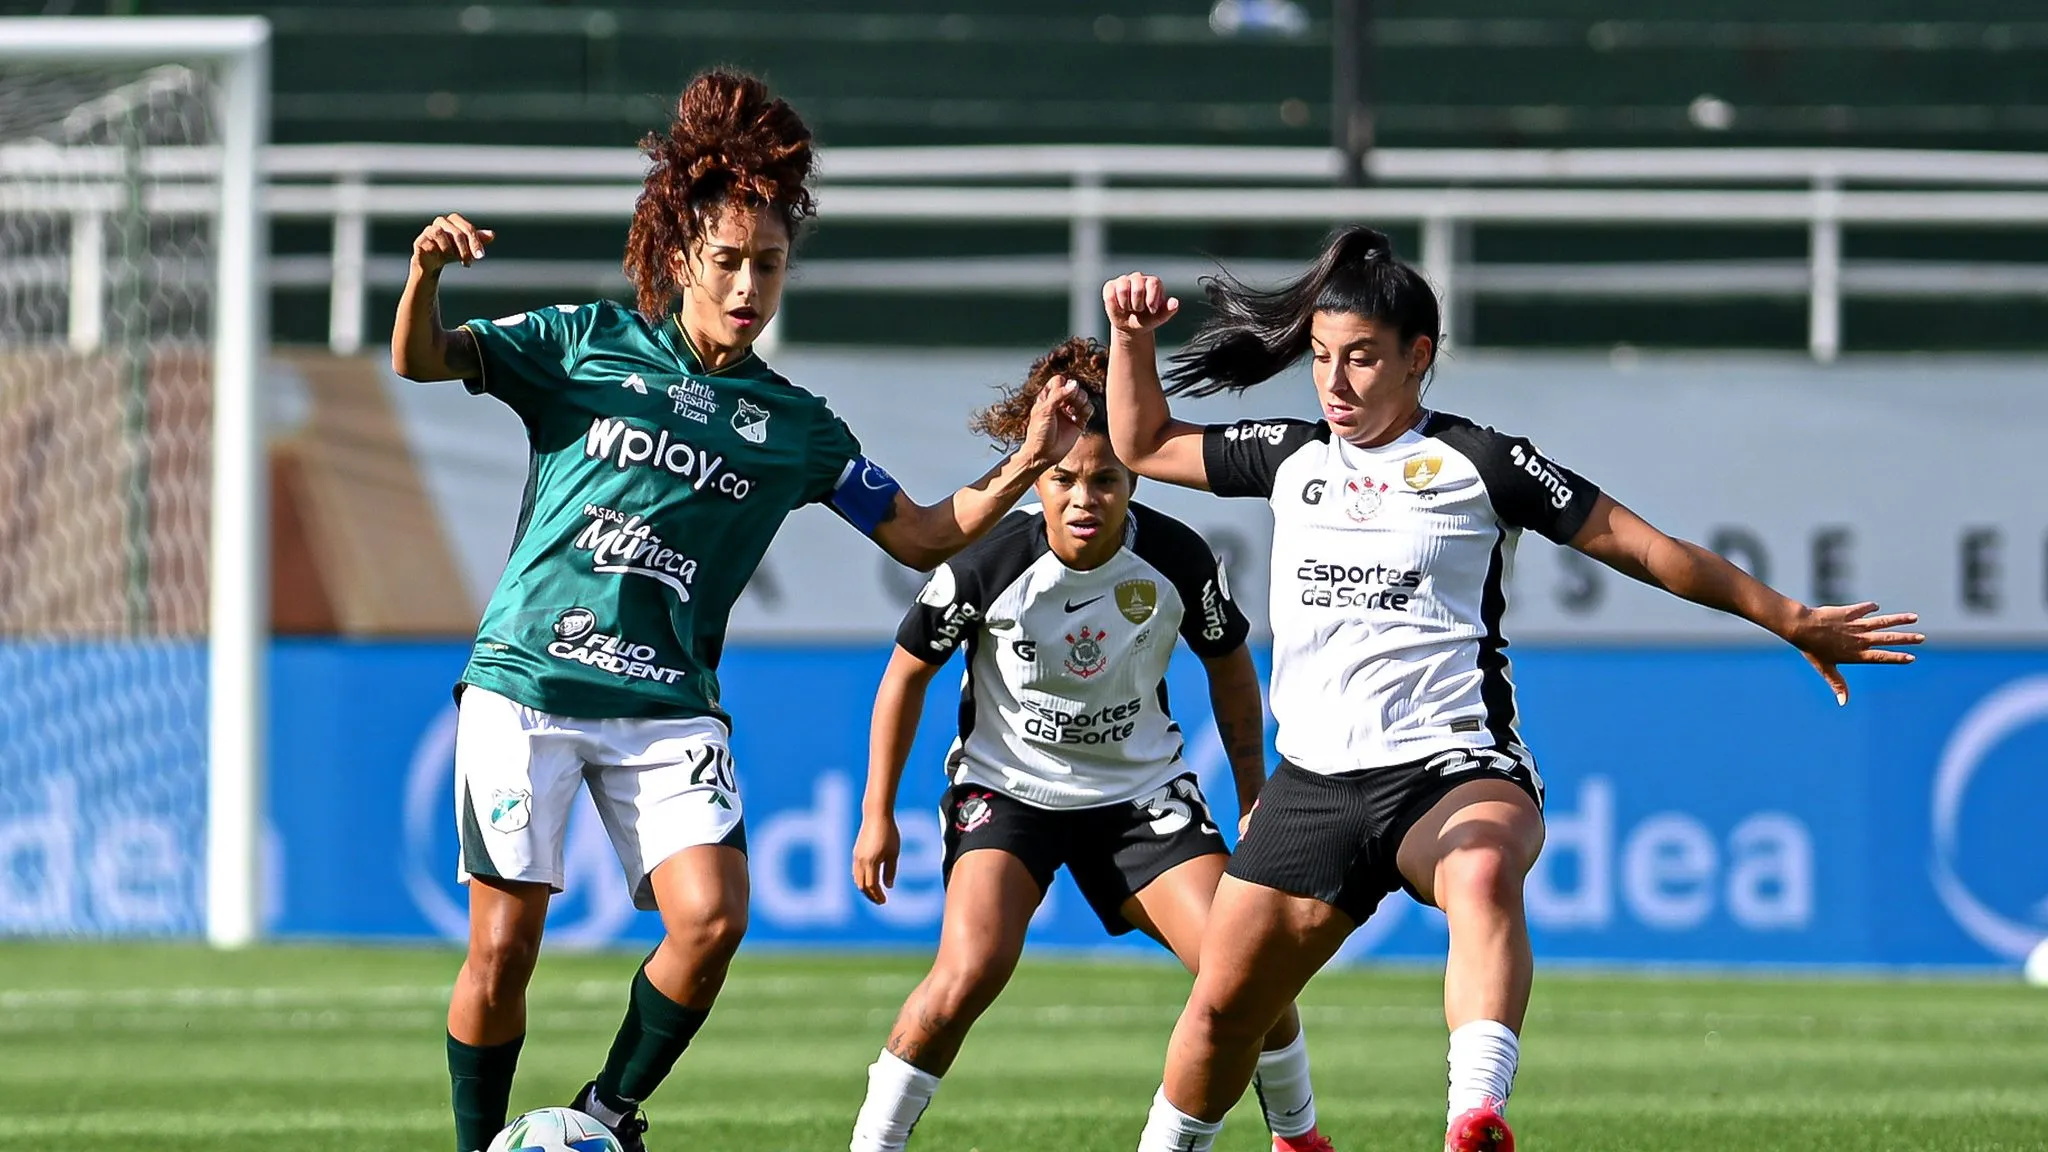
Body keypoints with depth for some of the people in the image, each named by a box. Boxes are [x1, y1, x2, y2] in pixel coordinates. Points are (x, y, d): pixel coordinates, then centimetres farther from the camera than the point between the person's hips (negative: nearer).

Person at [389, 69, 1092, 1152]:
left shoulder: (794, 426, 11)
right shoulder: (584, 344, 4)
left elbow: (924, 536, 14)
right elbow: (420, 360, -3)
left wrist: (1024, 465, -1)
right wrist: (425, 275, -24)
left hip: (666, 708, 2)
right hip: (525, 685, -2)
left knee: (712, 918, -17)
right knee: (502, 946, -4)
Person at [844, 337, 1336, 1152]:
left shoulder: (1178, 559, -15)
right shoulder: (987, 565, -20)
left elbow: (1229, 664, 6)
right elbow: (908, 671, -4)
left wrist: (1253, 798, 9)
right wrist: (877, 815, -2)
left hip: (1141, 789, 2)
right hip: (1006, 786, -2)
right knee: (971, 970, -27)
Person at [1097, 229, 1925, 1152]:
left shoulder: (1478, 464, 2)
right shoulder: (1291, 459, 15)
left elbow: (1639, 547, 6)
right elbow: (1145, 447, 29)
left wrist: (1793, 622, 7)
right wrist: (1132, 339, 11)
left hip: (1453, 766, -5)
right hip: (1315, 782, 5)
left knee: (1482, 874, -40)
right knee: (1223, 1005, 4)